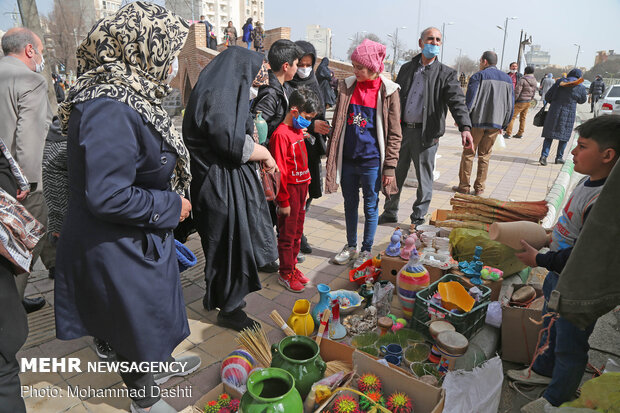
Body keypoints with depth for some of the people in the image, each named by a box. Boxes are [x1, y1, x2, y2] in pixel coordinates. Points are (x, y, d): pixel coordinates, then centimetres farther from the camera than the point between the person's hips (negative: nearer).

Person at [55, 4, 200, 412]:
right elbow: (106, 197, -31)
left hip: (141, 239, 9)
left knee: (156, 310, 28)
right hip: (117, 251, -9)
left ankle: (161, 365, 54)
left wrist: (168, 202, 7)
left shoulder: (129, 97, 2)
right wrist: (171, 206, -20)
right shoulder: (110, 110, -29)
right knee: (138, 322, 14)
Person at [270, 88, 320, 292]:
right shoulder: (281, 134, -18)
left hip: (301, 187, 9)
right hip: (289, 189, -9)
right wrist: (283, 201, -17)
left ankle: (292, 266, 31)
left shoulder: (299, 131, 11)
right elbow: (279, 171, -19)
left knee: (297, 231, 17)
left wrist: (305, 188, 18)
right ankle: (286, 274, 16)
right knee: (287, 233, 3)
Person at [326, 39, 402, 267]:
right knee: (350, 203, 16)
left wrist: (389, 167, -8)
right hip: (347, 159, 4)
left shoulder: (388, 92, -7)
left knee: (371, 206, 9)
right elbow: (337, 123, 11)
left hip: (372, 161, -4)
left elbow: (394, 134, -5)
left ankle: (366, 250, 26)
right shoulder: (347, 86, 4)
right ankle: (351, 246, 33)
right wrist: (332, 155, 8)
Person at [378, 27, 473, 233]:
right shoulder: (406, 69, 10)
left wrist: (465, 127, -30)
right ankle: (390, 213, 30)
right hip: (402, 130, 3)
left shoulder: (446, 74, -1)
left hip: (426, 133, -3)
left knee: (424, 179, 6)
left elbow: (457, 102, -13)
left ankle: (418, 219, 21)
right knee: (395, 175, 13)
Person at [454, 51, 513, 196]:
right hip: (495, 124, 5)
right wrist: (503, 125, 19)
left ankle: (464, 186, 8)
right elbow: (510, 105, 13)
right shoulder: (507, 79, 12)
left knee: (468, 153, 5)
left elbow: (470, 101, -12)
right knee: (485, 155, 11)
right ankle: (479, 188, 13)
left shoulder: (478, 77, -6)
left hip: (477, 122, -5)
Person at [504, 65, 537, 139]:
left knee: (512, 117, -5)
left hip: (520, 102, -8)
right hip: (528, 102, 8)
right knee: (523, 118, 14)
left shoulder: (522, 80, -14)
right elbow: (534, 93, 16)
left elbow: (517, 92, -16)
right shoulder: (535, 82, 11)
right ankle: (520, 134, 18)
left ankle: (508, 134, -9)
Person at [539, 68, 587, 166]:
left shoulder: (560, 82, 0)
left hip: (554, 111, 1)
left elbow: (547, 97, 1)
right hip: (568, 114, -1)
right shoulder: (581, 87, -2)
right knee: (564, 136, 13)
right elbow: (583, 100, 16)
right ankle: (559, 157, 19)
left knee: (549, 135, 3)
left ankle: (544, 155, -12)